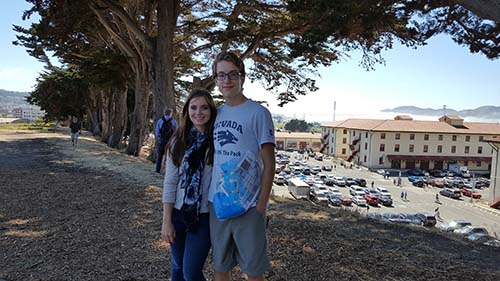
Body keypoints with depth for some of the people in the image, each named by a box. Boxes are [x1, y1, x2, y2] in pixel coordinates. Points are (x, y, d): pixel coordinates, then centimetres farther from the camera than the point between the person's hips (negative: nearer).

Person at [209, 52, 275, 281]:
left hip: (248, 206, -5)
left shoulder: (258, 113, -8)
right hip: (217, 204, 5)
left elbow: (269, 164, -8)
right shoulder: (216, 113, 8)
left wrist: (261, 206, -12)